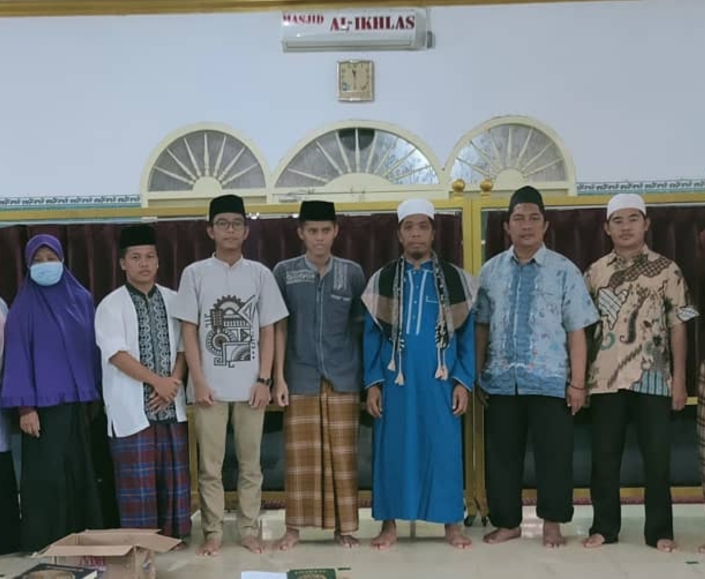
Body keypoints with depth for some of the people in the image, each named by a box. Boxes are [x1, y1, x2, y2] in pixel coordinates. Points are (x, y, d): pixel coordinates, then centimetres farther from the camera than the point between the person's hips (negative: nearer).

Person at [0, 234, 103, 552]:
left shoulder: (82, 299, 8)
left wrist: (98, 394, 10)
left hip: (81, 401, 4)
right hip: (45, 403, -4)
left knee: (82, 470, 8)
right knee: (47, 474, -2)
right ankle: (46, 543, 10)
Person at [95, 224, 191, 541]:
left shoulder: (173, 300, 8)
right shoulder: (111, 306, -4)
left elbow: (183, 347, 8)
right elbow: (117, 355, -12)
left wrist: (172, 383, -7)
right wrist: (157, 381, -16)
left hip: (170, 404, 4)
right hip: (132, 406, -4)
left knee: (173, 474, 9)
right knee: (138, 479, -1)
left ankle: (174, 535, 21)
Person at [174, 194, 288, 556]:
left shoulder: (260, 274, 4)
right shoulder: (195, 274, 1)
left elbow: (267, 331, 4)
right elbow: (189, 331, 0)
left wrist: (263, 380, -3)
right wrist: (198, 382, -7)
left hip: (250, 385, 1)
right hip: (209, 386, -1)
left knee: (250, 463, 8)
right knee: (210, 465, 5)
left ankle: (249, 530, 19)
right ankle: (213, 532, 17)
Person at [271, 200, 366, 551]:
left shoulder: (352, 273, 3)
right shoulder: (285, 272, 1)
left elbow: (360, 326, 7)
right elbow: (279, 326, 3)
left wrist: (366, 375, 3)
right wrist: (279, 376, -3)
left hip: (343, 379, 1)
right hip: (300, 378, 0)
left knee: (343, 455, 5)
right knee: (300, 455, 4)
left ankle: (344, 527, 17)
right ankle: (294, 527, 15)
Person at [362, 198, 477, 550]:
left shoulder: (455, 279, 3)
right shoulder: (382, 280, 5)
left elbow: (466, 334, 3)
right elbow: (371, 335, 5)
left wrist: (463, 381, -3)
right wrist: (373, 383, -2)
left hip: (439, 381, 0)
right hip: (396, 381, 1)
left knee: (444, 448, 4)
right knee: (392, 448, 5)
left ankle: (451, 522, 17)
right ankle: (389, 523, 16)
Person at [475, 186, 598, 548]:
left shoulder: (565, 271, 0)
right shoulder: (491, 271, 7)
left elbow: (576, 331, -2)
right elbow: (481, 327, 9)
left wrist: (577, 383, -6)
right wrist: (475, 375, 6)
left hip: (550, 380, -2)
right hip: (501, 381, 3)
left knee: (553, 454, 5)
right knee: (501, 454, 10)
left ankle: (552, 523, 23)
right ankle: (507, 522, 26)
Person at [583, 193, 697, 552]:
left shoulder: (667, 270, 3)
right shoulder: (595, 273, 8)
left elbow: (678, 327, 2)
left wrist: (679, 379, -2)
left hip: (653, 379, -1)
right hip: (605, 380, 2)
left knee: (657, 458, 3)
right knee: (604, 457, 6)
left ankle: (659, 531, 16)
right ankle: (604, 527, 18)